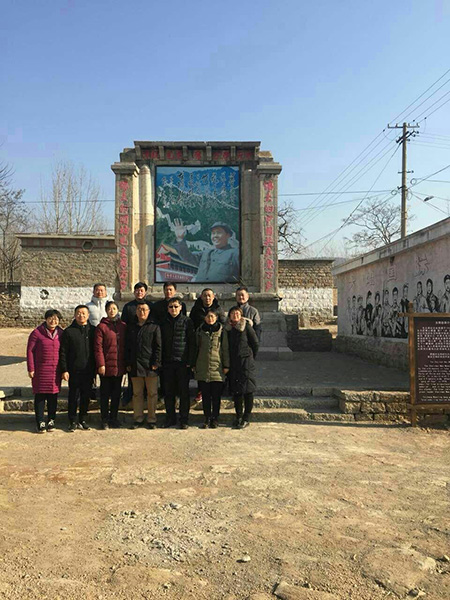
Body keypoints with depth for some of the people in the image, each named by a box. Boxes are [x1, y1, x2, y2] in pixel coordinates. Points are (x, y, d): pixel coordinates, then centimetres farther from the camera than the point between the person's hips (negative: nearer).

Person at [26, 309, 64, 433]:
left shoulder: (61, 334, 7)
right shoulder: (37, 333, -4)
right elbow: (30, 351, -3)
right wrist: (31, 369, -7)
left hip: (56, 371, 3)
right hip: (41, 371, -3)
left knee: (53, 396, 8)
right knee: (40, 396, 2)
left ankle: (51, 421, 20)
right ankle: (40, 423, 12)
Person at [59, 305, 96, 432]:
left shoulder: (92, 331, 7)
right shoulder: (68, 331, 0)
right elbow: (63, 352, -1)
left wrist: (95, 368, 5)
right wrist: (64, 370, -7)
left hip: (88, 370, 2)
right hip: (74, 370, -2)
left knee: (86, 396, 8)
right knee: (73, 396, 5)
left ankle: (83, 420, 20)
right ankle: (72, 421, 16)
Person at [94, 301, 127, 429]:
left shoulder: (123, 326, 8)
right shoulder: (101, 326, -4)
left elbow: (126, 346, 11)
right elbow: (98, 347, -8)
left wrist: (126, 363, 7)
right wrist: (100, 364, -14)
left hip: (119, 366, 4)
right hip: (106, 366, -4)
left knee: (117, 393, 11)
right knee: (105, 393, 5)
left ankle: (114, 418, 22)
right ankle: (105, 420, 14)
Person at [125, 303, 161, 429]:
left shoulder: (154, 327, 2)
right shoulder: (131, 328, 12)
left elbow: (158, 347, -2)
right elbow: (127, 347, 13)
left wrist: (156, 362, -9)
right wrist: (127, 363, 6)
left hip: (150, 366, -3)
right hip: (135, 365, 3)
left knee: (152, 393, 3)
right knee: (137, 393, 8)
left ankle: (151, 419, 13)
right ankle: (138, 418, 18)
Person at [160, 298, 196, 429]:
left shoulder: (187, 321, -1)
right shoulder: (164, 323, 11)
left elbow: (192, 342, -4)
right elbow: (161, 343, 13)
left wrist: (190, 361, -10)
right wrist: (160, 360, 5)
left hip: (183, 362, -4)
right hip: (168, 363, 4)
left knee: (184, 392, 3)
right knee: (168, 392, 9)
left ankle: (184, 419, 12)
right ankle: (170, 418, 21)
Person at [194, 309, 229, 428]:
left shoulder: (221, 331, 1)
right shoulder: (199, 331, 8)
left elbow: (225, 349, 2)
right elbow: (196, 348, 13)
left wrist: (226, 365, -2)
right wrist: (193, 365, 10)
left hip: (217, 369, -2)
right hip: (202, 369, 2)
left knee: (216, 396, 5)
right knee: (205, 395, 8)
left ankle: (215, 418, 18)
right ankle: (207, 418, 18)